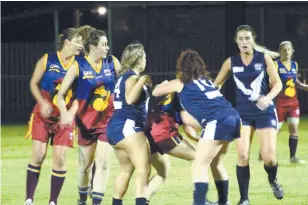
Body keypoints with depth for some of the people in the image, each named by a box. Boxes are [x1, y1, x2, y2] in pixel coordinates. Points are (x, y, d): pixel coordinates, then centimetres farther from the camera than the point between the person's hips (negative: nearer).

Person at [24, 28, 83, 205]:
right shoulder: (47, 60, -4)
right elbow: (34, 84, 3)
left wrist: (71, 113, -13)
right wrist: (43, 103, -12)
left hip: (65, 118, 2)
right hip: (43, 114, -2)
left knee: (60, 158, -4)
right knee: (39, 155, -9)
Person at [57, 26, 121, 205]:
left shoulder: (112, 62, -4)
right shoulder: (78, 66, -12)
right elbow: (61, 94, -12)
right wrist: (65, 113, -29)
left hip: (107, 120, 1)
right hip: (86, 121, -1)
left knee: (103, 162, -11)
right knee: (85, 164, 13)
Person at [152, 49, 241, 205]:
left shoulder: (180, 84, 11)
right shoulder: (205, 80, 27)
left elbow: (155, 92, 25)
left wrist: (166, 87, 43)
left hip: (218, 122, -7)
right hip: (233, 117, 7)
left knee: (200, 166, -5)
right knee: (216, 163, 23)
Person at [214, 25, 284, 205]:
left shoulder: (264, 58, -5)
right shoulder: (231, 62, 0)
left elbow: (278, 83, -5)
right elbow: (216, 85, 8)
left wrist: (268, 98, -23)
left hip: (265, 112, -1)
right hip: (243, 113, 1)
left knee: (269, 156, -10)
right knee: (242, 156, -10)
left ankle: (273, 181, 25)